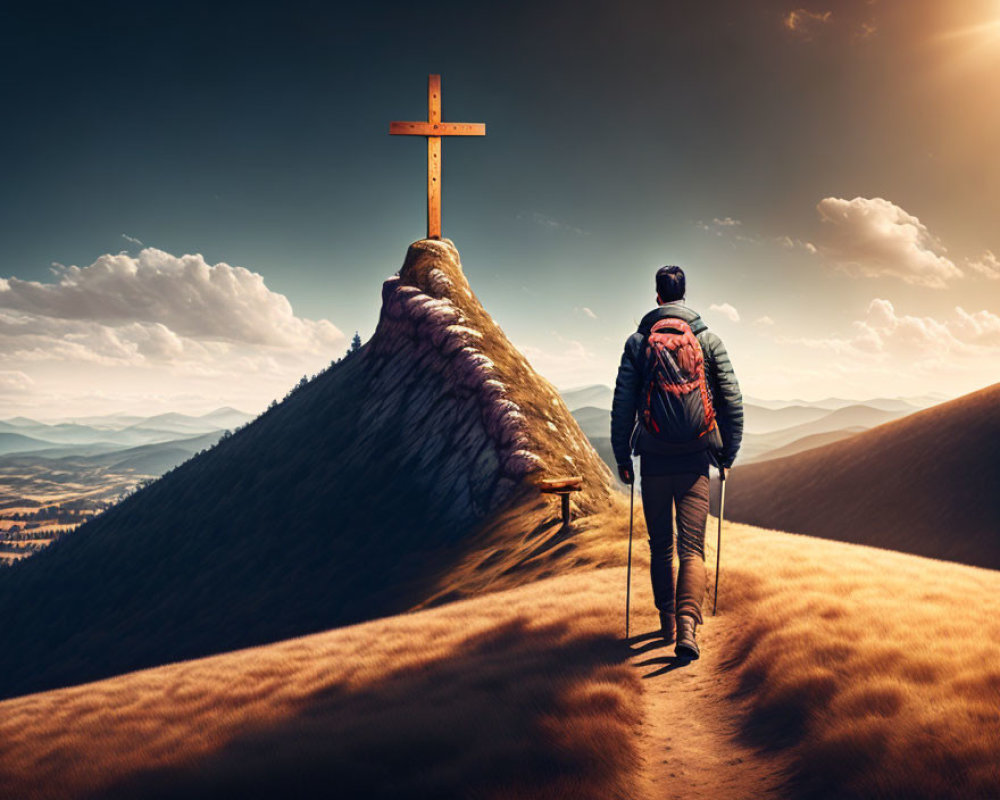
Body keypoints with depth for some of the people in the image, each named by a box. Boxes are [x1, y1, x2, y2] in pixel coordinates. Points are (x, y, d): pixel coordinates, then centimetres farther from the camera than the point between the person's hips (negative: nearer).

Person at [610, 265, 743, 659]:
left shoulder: (638, 341, 2)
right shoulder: (708, 339, 4)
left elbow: (623, 404, 0)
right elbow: (731, 400, 3)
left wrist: (621, 456, 8)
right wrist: (728, 453, 12)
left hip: (654, 459, 0)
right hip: (695, 458, 0)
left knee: (660, 546, 14)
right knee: (692, 547, 0)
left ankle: (667, 622, 25)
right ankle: (687, 624, -17)